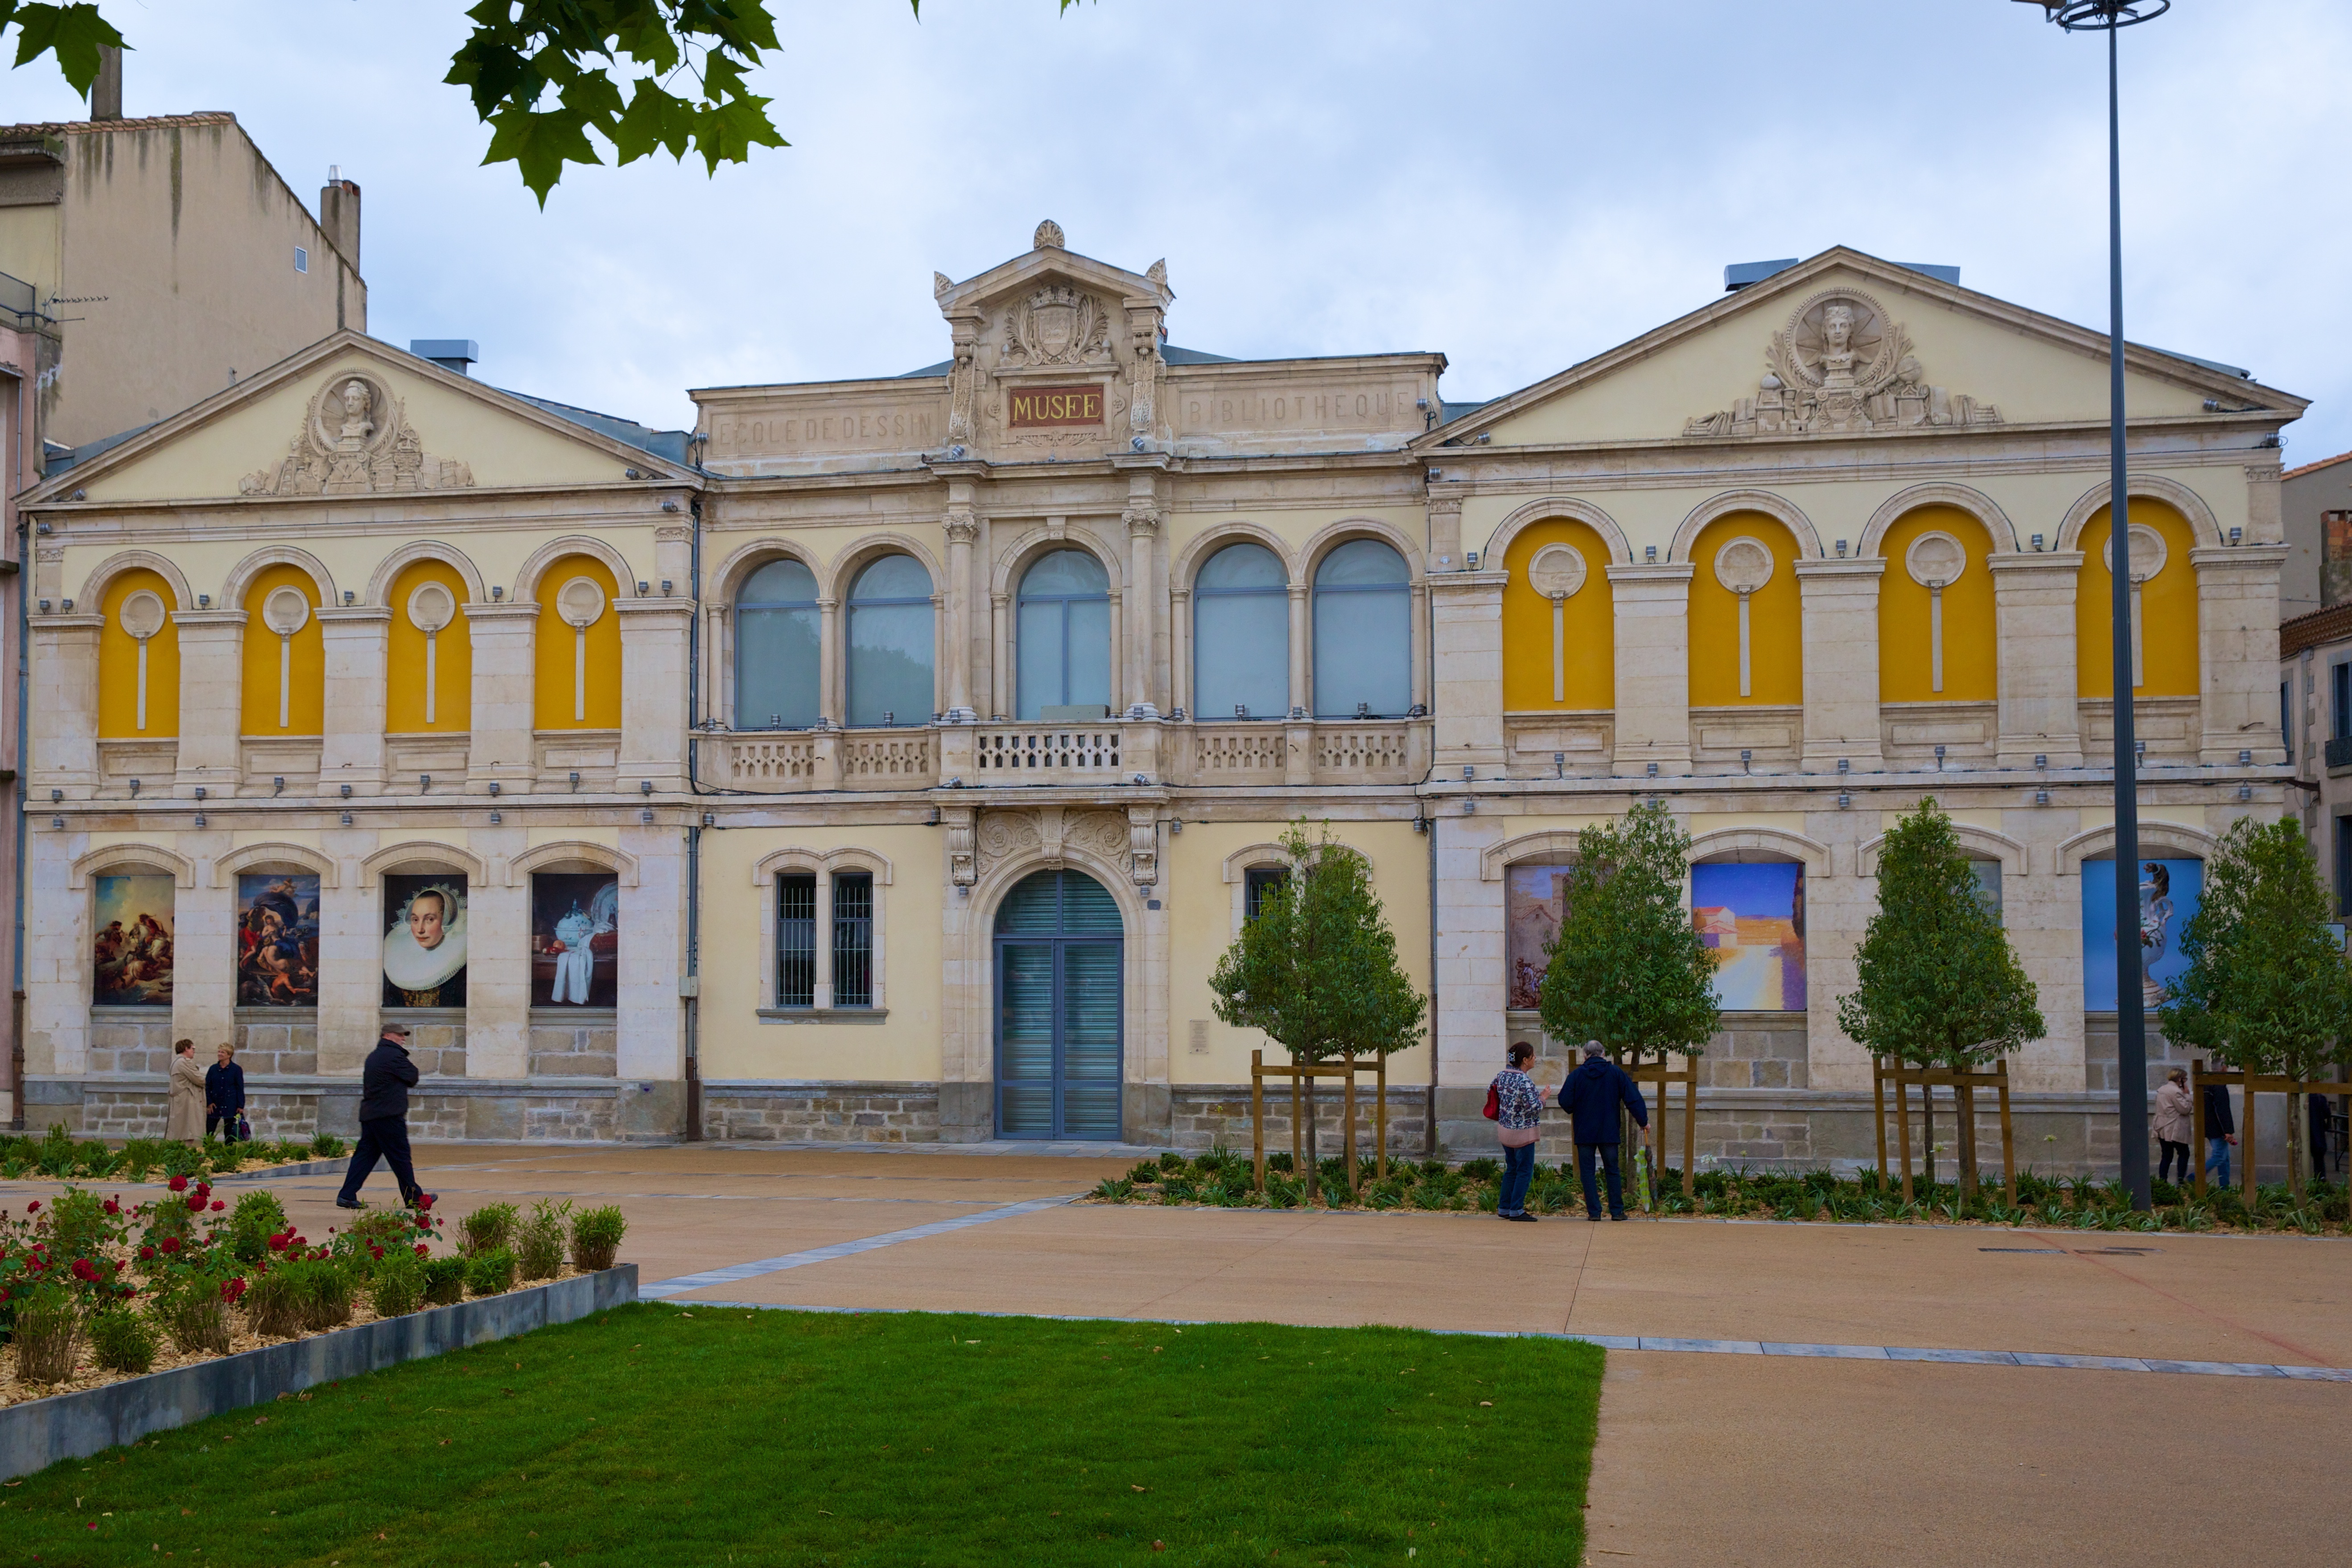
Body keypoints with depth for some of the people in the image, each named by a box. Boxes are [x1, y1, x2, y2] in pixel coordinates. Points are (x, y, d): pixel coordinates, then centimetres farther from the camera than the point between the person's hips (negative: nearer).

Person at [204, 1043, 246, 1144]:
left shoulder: (237, 1070, -1)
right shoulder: (213, 1069, 6)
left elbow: (240, 1089, -1)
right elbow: (207, 1087, 9)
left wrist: (241, 1106, -5)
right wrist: (209, 1103, -2)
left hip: (230, 1107, -2)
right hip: (214, 1105, 2)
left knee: (229, 1134, 4)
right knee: (209, 1132, -1)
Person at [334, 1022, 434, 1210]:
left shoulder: (373, 1056, 20)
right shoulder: (394, 1055, -10)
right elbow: (412, 1079, -6)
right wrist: (413, 1068, 12)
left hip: (368, 1114, 9)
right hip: (389, 1115, -9)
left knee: (365, 1155, 7)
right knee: (400, 1157, -2)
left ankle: (347, 1196, 1)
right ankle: (415, 1198, 4)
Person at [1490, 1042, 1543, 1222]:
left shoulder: (1501, 1075, 2)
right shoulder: (1525, 1081, -21)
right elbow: (1534, 1108, -22)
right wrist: (1543, 1097, -5)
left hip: (1504, 1128, 8)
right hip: (1523, 1132, -8)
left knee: (1511, 1169, 17)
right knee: (1525, 1171, 2)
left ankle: (1504, 1209, 20)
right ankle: (1516, 1210, 4)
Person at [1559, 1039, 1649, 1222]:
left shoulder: (1576, 1075, -3)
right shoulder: (1616, 1073, 0)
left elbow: (1565, 1102, -4)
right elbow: (1634, 1098, -2)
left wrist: (1574, 1113, 18)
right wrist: (1643, 1121, 5)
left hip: (1584, 1132, -1)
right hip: (1609, 1132, 1)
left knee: (1587, 1172, 5)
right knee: (1613, 1171, 10)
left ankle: (1594, 1211, 0)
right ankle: (1617, 1211, 8)